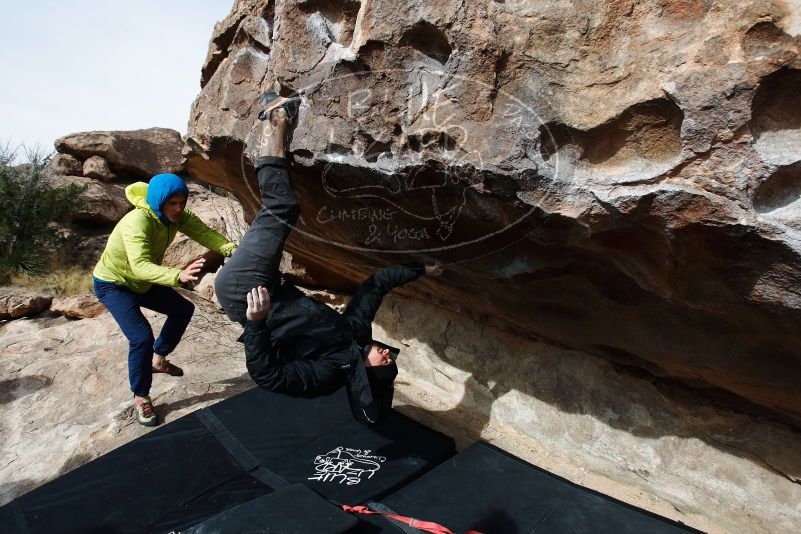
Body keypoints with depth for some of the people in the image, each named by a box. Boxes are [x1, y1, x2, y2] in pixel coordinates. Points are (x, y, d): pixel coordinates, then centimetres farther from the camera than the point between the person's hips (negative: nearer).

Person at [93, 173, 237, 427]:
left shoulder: (179, 216, -16)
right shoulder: (137, 221, -37)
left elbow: (204, 233, -31)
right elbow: (140, 265, -50)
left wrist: (231, 248, -51)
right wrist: (178, 275, -67)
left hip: (143, 281, 8)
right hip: (113, 284, -8)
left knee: (183, 310, 14)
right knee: (142, 337, -21)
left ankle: (158, 360, 32)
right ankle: (140, 398, 0)